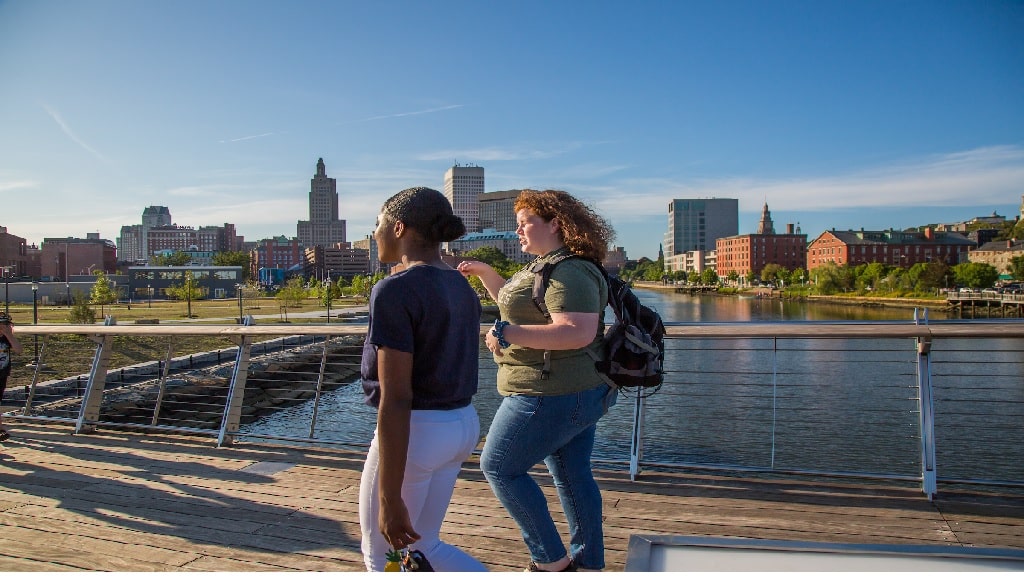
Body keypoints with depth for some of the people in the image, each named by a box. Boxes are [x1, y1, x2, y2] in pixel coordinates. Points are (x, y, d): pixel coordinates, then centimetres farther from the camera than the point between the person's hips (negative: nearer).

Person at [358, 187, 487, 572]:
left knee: (381, 556, 14)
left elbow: (395, 399, -23)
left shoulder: (395, 291, -20)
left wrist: (390, 498, -20)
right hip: (461, 425, 8)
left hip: (414, 433, -8)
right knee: (420, 547, 23)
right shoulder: (461, 287, 6)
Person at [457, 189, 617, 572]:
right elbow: (514, 303, 28)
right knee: (573, 475, 17)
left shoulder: (568, 273, -20)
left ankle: (550, 559, 9)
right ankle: (588, 562, 28)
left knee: (498, 467, 2)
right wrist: (484, 273, 16)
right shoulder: (550, 267, 14)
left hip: (551, 395, -11)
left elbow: (577, 333, -32)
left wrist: (509, 334, -27)